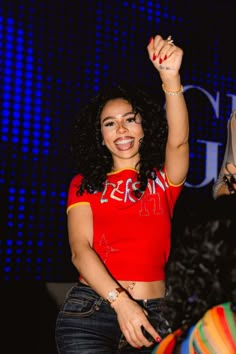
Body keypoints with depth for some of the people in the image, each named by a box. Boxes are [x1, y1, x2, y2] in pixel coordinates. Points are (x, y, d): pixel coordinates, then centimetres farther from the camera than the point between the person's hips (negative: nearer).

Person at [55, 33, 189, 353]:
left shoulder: (163, 178, 9)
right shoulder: (85, 183, 8)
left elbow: (179, 142, -13)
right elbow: (80, 250, -5)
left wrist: (171, 77, -30)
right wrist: (120, 301, -21)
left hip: (152, 317, 1)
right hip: (89, 313, -1)